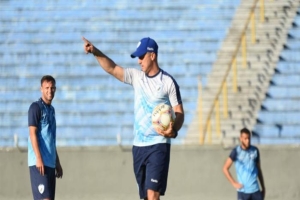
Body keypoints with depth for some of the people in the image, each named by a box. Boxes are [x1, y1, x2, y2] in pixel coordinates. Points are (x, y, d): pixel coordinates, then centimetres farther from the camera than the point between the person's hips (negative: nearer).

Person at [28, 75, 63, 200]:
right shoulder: (36, 107, -5)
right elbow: (33, 133, -12)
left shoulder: (51, 109, 20)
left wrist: (57, 162, 21)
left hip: (50, 162, 8)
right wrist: (38, 158, -20)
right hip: (39, 162, -8)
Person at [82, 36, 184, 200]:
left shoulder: (168, 82, -5)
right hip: (138, 146, 6)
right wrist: (95, 52, -10)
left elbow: (179, 112, -3)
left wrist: (173, 130, -22)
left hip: (158, 145, -6)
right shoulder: (136, 76, 10)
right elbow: (112, 68, 4)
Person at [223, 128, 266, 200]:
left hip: (255, 190, 3)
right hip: (242, 191, -3)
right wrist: (234, 183, -6)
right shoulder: (236, 151, -5)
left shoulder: (255, 150, 5)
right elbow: (225, 168, -1)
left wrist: (263, 187, 14)